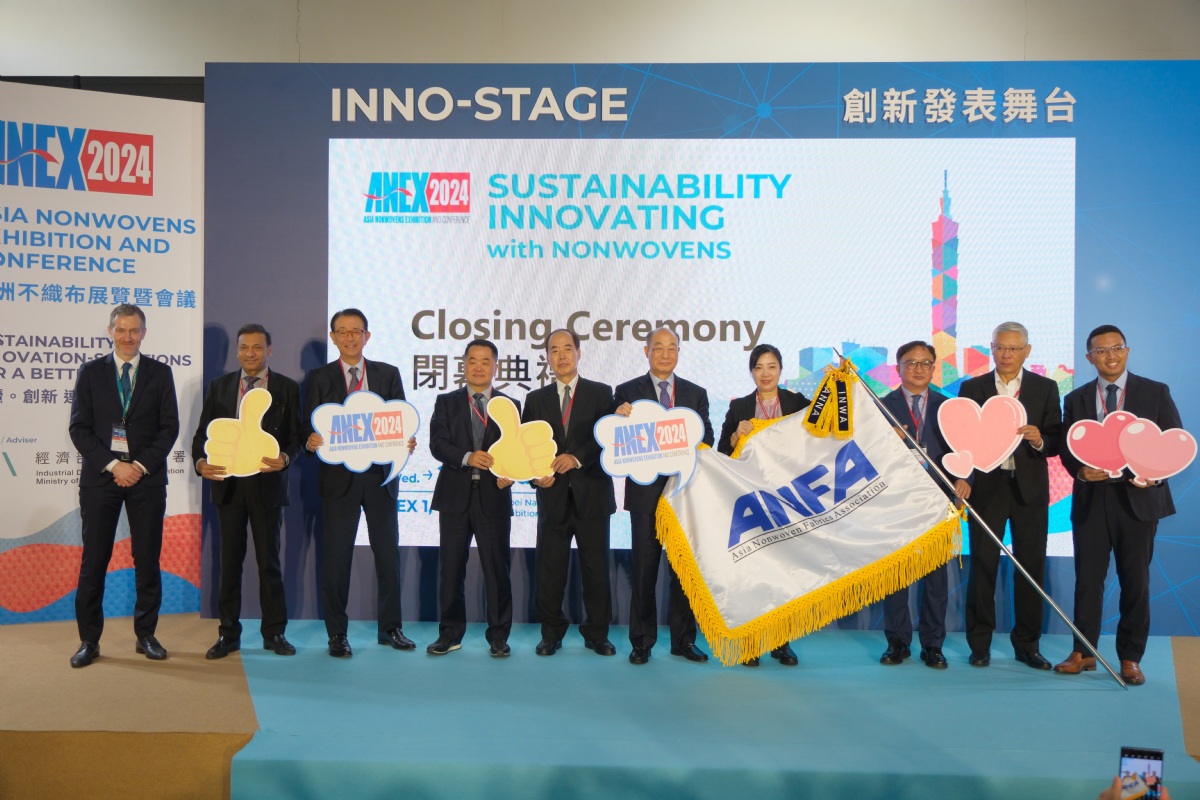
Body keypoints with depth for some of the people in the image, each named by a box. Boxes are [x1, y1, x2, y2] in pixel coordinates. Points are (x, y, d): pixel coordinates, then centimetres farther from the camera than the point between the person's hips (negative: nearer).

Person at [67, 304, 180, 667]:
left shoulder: (160, 373, 7)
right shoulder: (90, 372, 6)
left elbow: (169, 427, 2)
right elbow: (79, 428, 1)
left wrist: (141, 465, -10)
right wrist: (112, 464, -11)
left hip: (146, 476, 0)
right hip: (100, 475, 0)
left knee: (147, 559, 4)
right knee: (94, 560, 2)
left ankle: (146, 635, 14)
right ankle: (89, 640, 11)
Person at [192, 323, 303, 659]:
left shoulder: (287, 388, 3)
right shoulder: (219, 386, 8)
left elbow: (295, 436, 1)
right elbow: (203, 432, 6)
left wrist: (285, 458, -19)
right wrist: (200, 461, -13)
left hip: (267, 483, -2)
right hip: (227, 483, 2)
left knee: (269, 560, 5)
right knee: (230, 560, 8)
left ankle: (274, 633, 15)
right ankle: (228, 634, 18)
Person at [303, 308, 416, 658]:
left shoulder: (388, 374, 8)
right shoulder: (319, 378, 5)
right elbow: (309, 426, 1)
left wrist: (407, 442, -15)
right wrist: (311, 441, -21)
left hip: (380, 474, 2)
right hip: (338, 476, -1)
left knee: (388, 553, 8)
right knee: (336, 556, 3)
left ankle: (391, 628, 21)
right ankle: (337, 634, 14)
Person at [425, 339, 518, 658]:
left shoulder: (509, 406, 8)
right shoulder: (446, 402, 8)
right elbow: (437, 443, -4)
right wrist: (467, 457, -21)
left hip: (493, 496, -1)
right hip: (455, 495, 1)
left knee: (497, 568, 2)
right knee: (451, 568, 7)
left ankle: (498, 636, 14)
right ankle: (450, 633, 20)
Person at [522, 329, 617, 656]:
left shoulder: (601, 393, 6)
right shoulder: (536, 399, 13)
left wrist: (577, 458, -17)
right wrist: (537, 474, -9)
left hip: (592, 494, -1)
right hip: (553, 495, 2)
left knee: (596, 568, 4)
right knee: (549, 570, 3)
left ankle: (597, 634, 15)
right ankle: (551, 634, 16)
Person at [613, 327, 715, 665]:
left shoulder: (696, 394, 11)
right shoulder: (627, 392, 4)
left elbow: (707, 439, 6)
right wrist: (618, 417, -20)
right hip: (645, 492, -2)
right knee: (644, 569, 2)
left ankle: (684, 640, 17)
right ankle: (642, 642, 12)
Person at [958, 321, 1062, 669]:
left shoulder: (1045, 388, 6)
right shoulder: (972, 388, 6)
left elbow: (1057, 441, 1)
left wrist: (1040, 441, -21)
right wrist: (961, 479, -10)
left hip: (1029, 489, 1)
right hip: (986, 487, 0)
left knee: (1031, 568, 5)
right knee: (982, 566, 2)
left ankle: (1027, 644, 17)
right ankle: (980, 644, 12)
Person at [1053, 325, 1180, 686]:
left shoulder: (1155, 393, 3)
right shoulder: (1076, 399, 9)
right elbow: (1067, 449, 8)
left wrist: (1154, 474, -16)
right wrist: (1080, 471, -13)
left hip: (1138, 498, -1)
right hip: (1091, 499, 2)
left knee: (1135, 581, 4)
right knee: (1088, 579, 5)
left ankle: (1130, 658, 15)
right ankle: (1083, 652, 15)